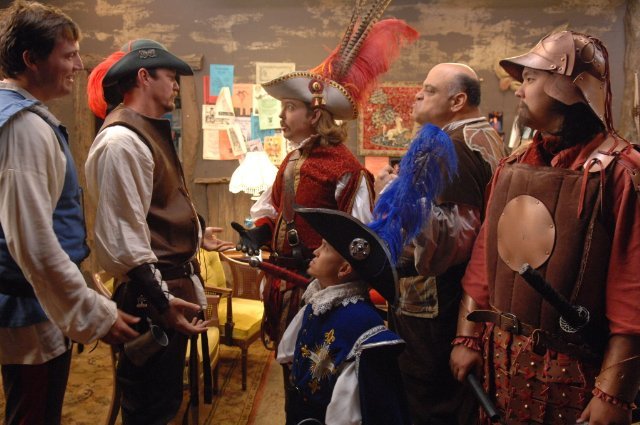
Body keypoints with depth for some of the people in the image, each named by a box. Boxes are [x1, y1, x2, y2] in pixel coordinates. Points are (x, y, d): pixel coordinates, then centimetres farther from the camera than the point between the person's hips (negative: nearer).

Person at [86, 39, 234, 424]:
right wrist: (161, 300, -27)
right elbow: (124, 236, -25)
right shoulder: (122, 141, -18)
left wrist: (196, 235, 32)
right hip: (150, 296, -10)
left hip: (172, 285, 10)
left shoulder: (152, 132, 15)